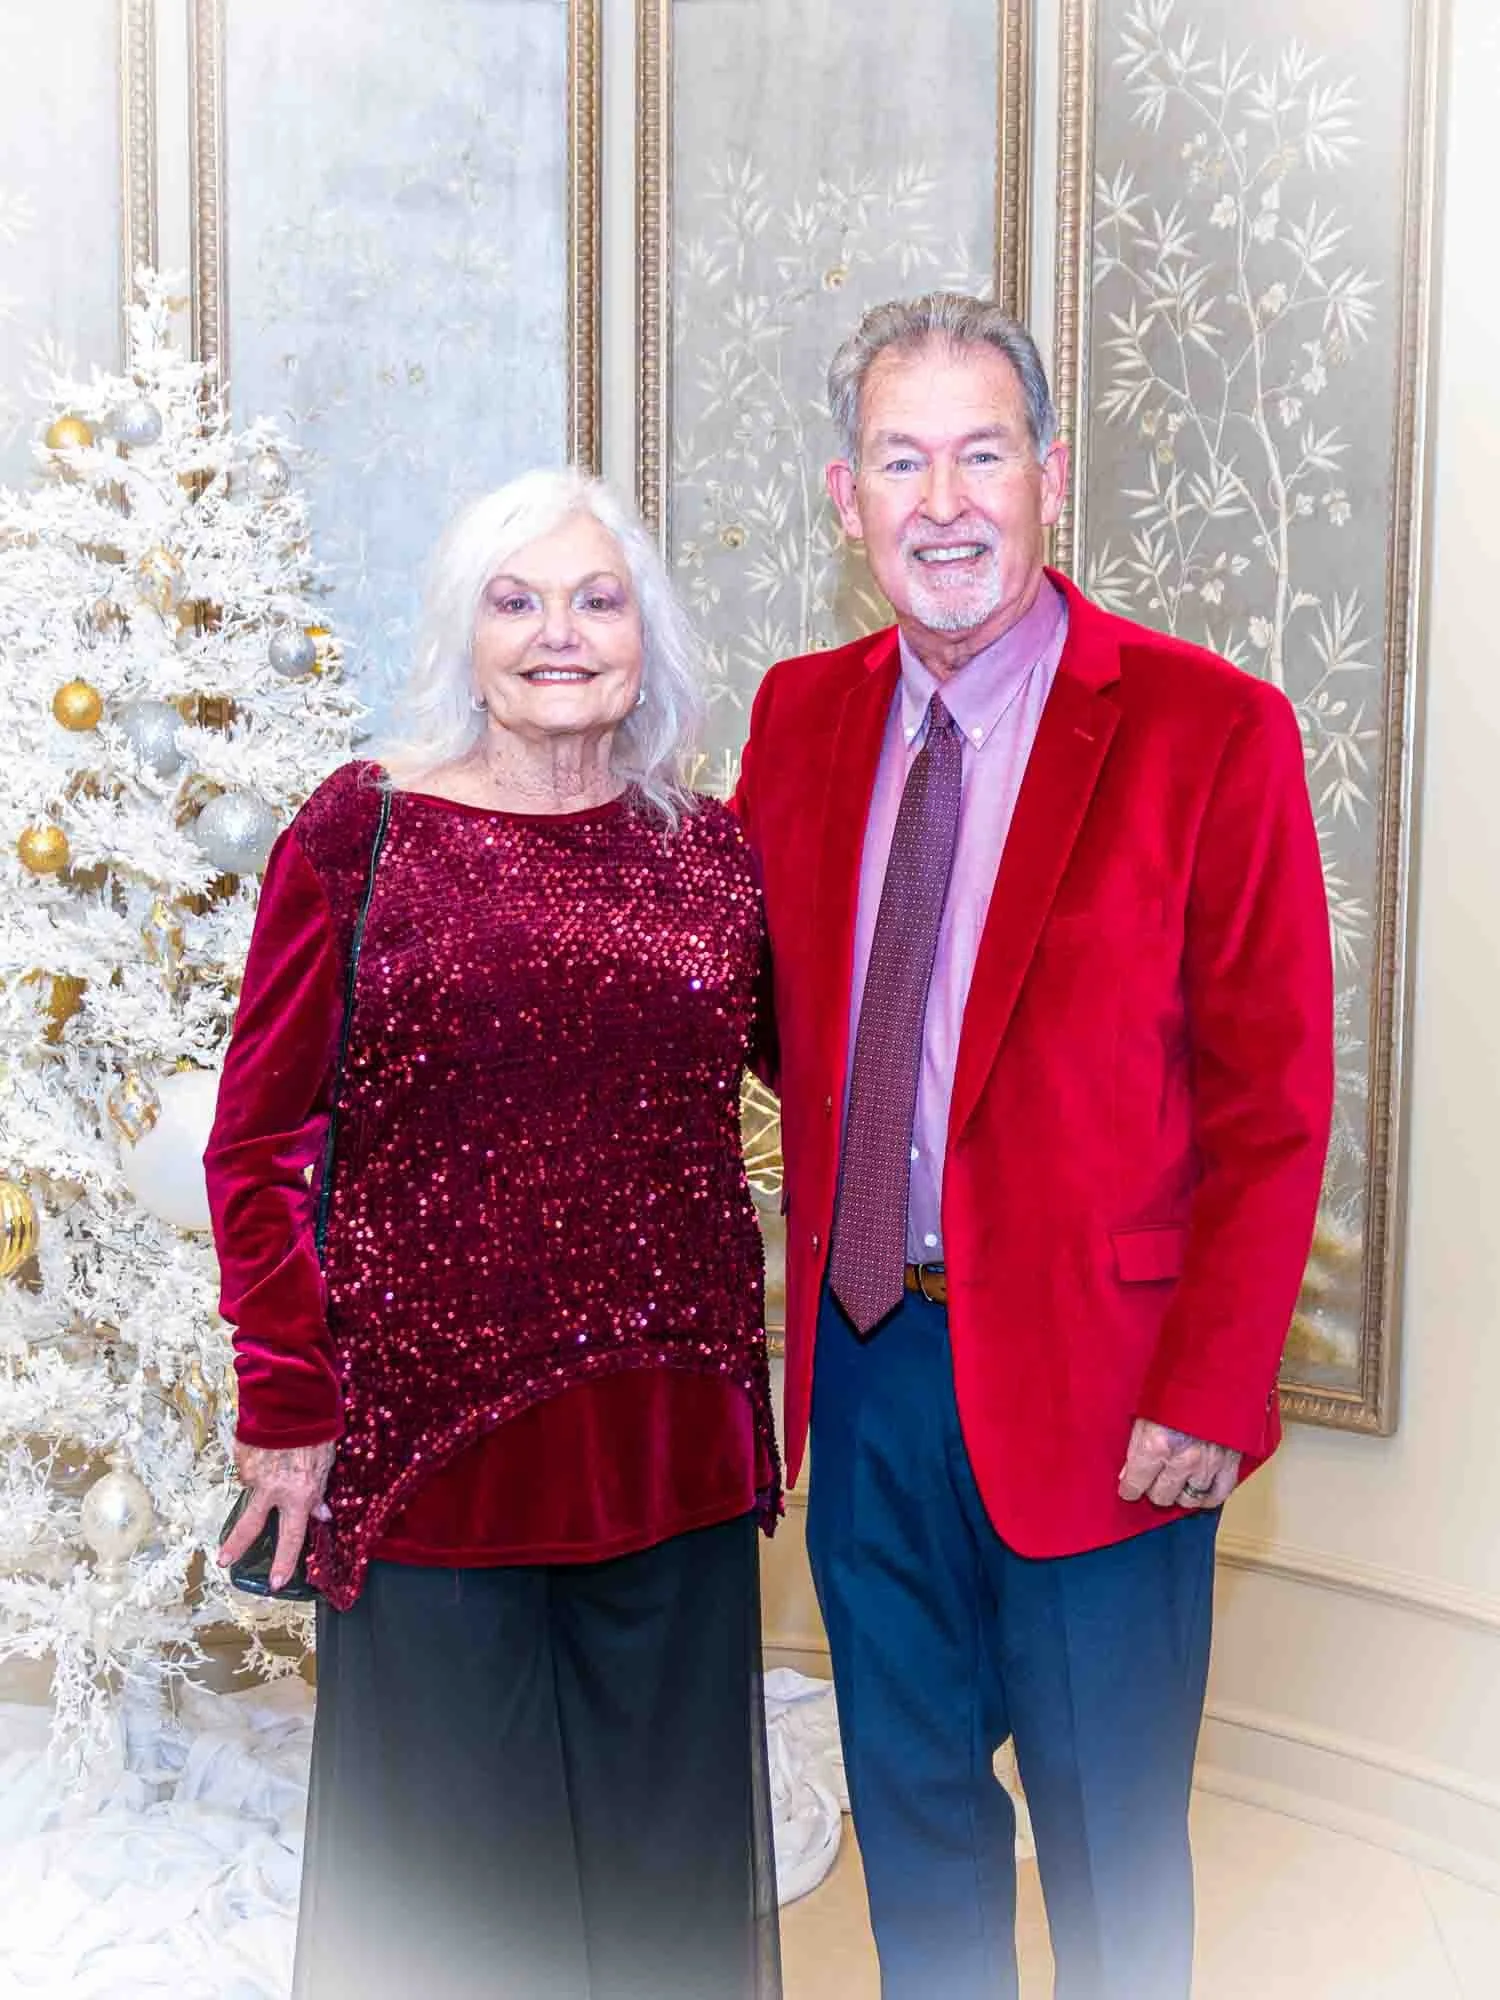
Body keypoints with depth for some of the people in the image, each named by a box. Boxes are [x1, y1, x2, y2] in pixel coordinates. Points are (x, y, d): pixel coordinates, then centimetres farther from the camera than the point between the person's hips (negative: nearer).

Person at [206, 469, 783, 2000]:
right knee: (452, 1874, 12)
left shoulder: (710, 849, 6)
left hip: (673, 1440, 3)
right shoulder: (361, 829, -3)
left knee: (665, 1867, 17)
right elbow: (256, 1144, -2)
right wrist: (287, 1406, -5)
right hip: (433, 1428, -3)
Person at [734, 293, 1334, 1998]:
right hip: (865, 1360, 5)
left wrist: (1210, 1394, -14)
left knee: (1109, 1854, 12)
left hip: (1092, 1385, -4)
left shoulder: (1208, 729, -11)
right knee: (908, 1808, 21)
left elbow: (1272, 1102, -10)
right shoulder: (801, 716, 5)